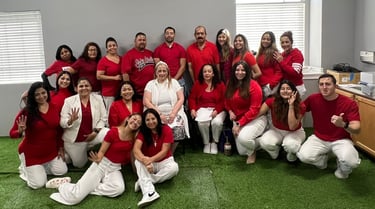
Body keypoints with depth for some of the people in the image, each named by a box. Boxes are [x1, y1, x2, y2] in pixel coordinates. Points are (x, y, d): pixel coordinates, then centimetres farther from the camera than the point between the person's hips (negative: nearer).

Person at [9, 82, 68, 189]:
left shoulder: (54, 107, -5)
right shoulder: (26, 112, -18)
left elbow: (59, 129, 5)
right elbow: (12, 133, -13)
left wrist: (61, 148, 6)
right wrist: (20, 131, -36)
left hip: (51, 151, 5)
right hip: (31, 153, -4)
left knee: (61, 171, -3)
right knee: (38, 184, -9)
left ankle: (41, 167, 24)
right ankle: (25, 168, 22)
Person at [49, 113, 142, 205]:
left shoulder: (133, 137, -2)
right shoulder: (113, 132, -15)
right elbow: (102, 151, -12)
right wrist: (98, 160, -33)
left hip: (115, 168, 4)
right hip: (102, 164, -4)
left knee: (119, 189, -33)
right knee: (75, 197, -15)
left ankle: (87, 187, -12)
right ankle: (62, 185, 19)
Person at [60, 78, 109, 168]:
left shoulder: (98, 98, -3)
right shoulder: (69, 100, -7)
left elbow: (103, 118, -2)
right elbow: (62, 123, -9)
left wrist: (95, 131, -16)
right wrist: (71, 120, -31)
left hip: (93, 134, 1)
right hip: (75, 139, -1)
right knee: (80, 164, 7)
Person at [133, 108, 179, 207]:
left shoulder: (166, 129, -15)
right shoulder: (142, 132, -11)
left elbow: (164, 151, -19)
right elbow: (136, 149, -27)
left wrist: (151, 159, -37)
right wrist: (145, 160, -46)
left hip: (164, 161, -1)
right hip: (149, 163, 1)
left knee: (174, 168, -32)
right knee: (138, 161, -31)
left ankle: (143, 182, -27)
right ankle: (149, 192, -46)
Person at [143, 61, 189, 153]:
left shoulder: (174, 82, 12)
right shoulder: (150, 84, 9)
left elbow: (181, 99, 4)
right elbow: (146, 102, -1)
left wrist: (173, 113, -11)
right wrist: (159, 114, -12)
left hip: (173, 114, 1)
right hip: (156, 115, -1)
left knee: (178, 129, -27)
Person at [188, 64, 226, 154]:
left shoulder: (220, 84, 3)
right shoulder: (197, 84, 9)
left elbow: (223, 100, -2)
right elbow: (192, 98, 8)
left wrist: (217, 111, -17)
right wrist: (193, 109, -9)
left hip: (217, 110, -1)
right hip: (203, 109, 1)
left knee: (217, 122, -32)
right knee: (202, 122, -31)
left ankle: (215, 142, -2)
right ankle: (206, 143, -4)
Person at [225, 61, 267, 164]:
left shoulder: (253, 85, -16)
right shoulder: (230, 84, 4)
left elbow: (254, 109, -18)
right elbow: (227, 101, 14)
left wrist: (239, 124, -20)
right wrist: (230, 111, -9)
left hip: (255, 119, -6)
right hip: (238, 121, 6)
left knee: (243, 138, -35)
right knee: (242, 152, 1)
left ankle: (259, 143, 0)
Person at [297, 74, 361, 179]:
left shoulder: (349, 103, -15)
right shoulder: (313, 98, -7)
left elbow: (357, 129, -21)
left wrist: (343, 124, -42)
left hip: (341, 140, -2)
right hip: (319, 138, 3)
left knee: (351, 161, -32)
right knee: (304, 156, -25)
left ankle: (343, 169, 9)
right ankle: (324, 156, 12)